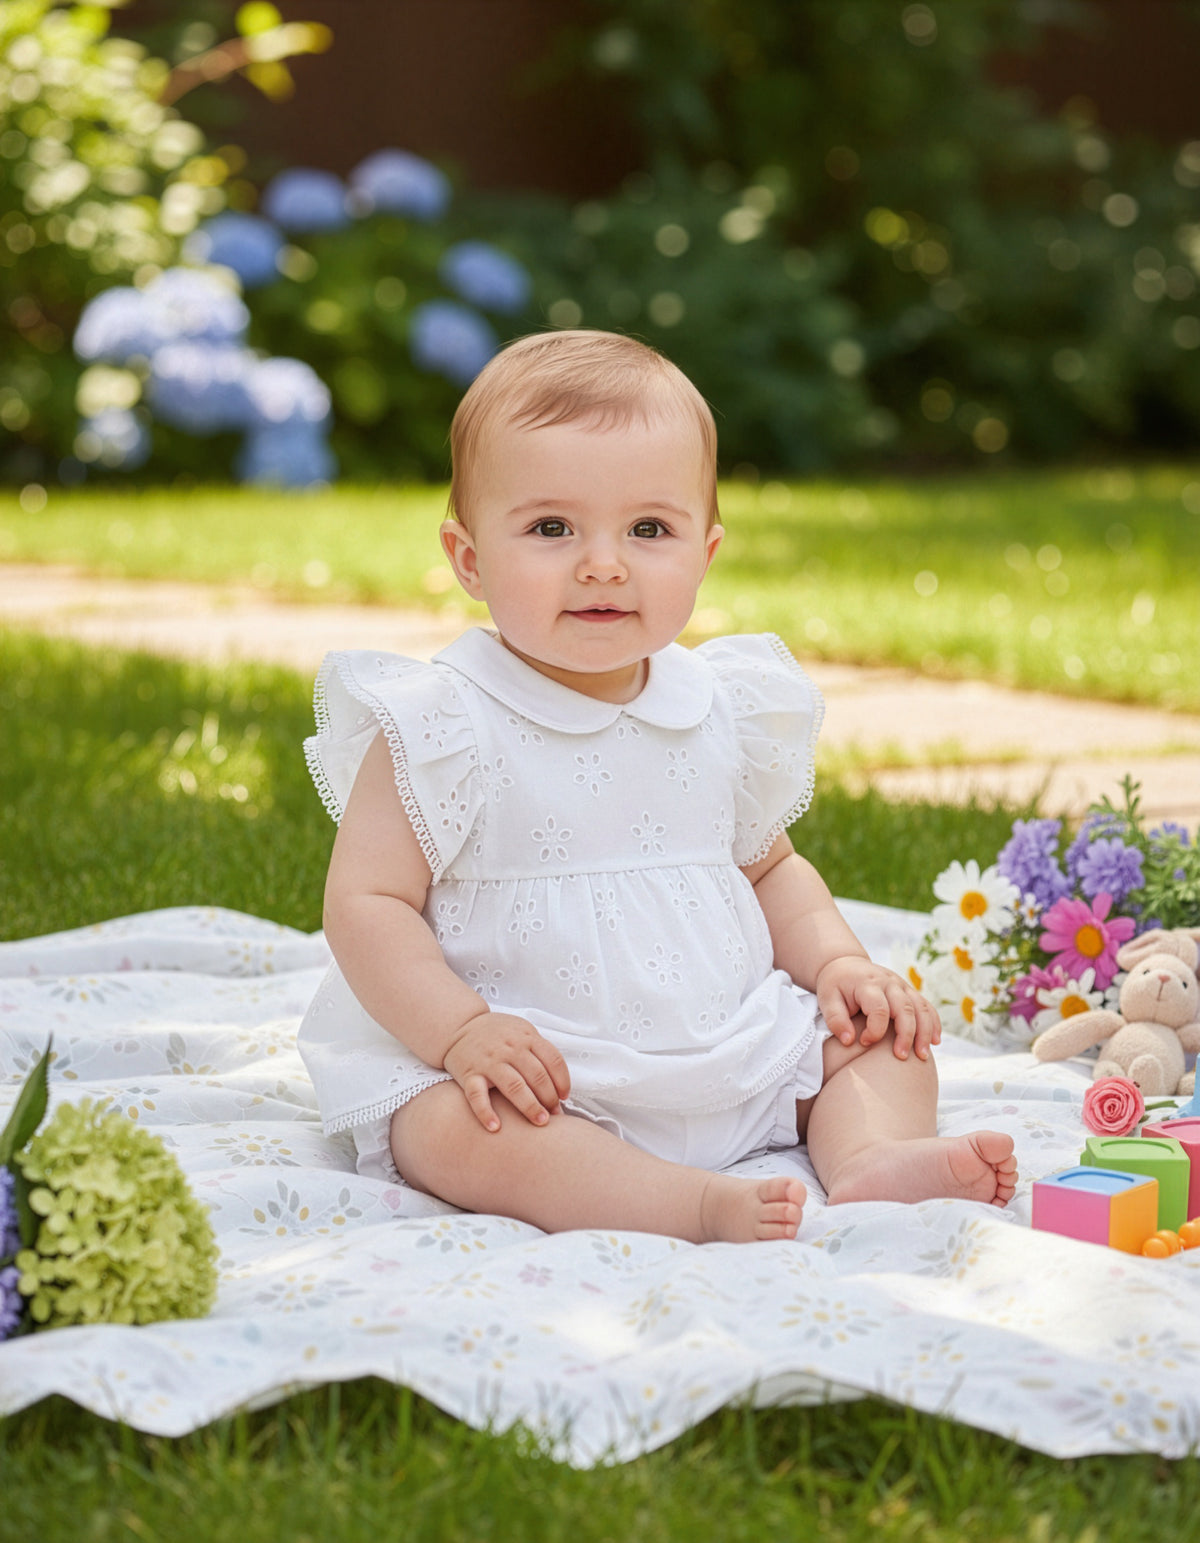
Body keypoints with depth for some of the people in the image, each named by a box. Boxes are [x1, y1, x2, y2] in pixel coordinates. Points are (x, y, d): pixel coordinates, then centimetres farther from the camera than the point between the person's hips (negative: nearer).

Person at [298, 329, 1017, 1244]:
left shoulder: (723, 713, 7)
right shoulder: (440, 728, -9)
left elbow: (771, 867, 21)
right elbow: (368, 903, -10)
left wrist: (837, 963, 3)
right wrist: (462, 1032, -24)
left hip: (731, 1057, 6)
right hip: (538, 1080, -6)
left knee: (884, 1040, 2)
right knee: (464, 1131, -34)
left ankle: (875, 1159, -23)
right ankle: (700, 1205, -43)